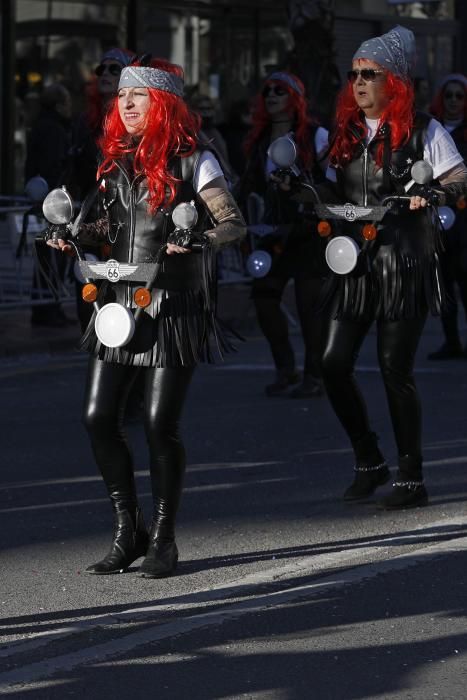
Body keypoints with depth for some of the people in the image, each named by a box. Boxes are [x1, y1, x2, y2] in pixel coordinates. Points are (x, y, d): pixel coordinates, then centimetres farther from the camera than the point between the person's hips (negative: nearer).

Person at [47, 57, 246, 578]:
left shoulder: (192, 160, -6)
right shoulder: (116, 159, 11)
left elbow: (233, 223, -10)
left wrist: (202, 241, -30)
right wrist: (76, 234, 6)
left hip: (174, 305, -6)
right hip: (120, 300, 6)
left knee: (160, 422, -7)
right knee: (98, 417, 0)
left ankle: (163, 539, 8)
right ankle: (128, 531, 15)